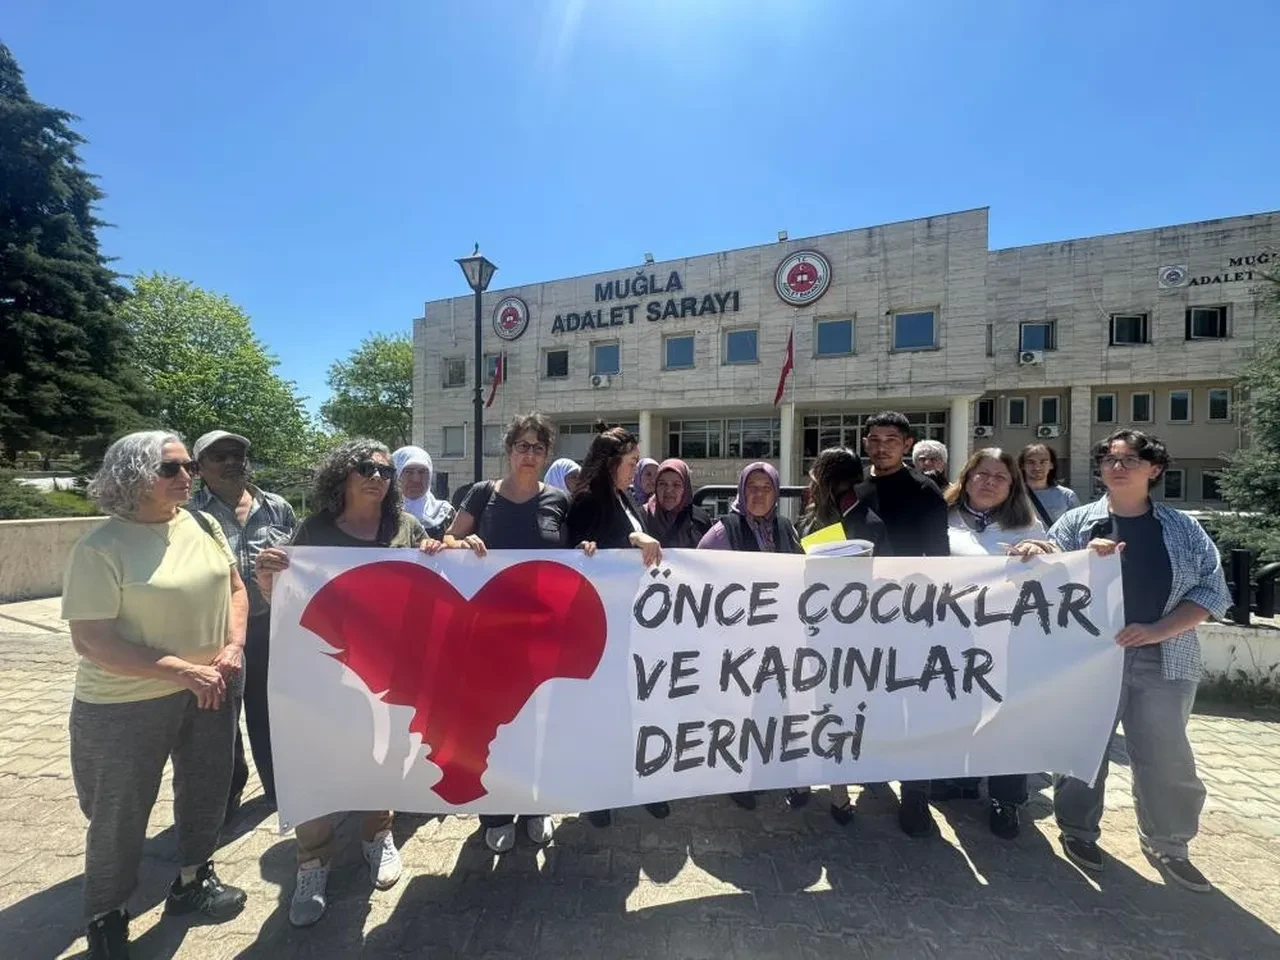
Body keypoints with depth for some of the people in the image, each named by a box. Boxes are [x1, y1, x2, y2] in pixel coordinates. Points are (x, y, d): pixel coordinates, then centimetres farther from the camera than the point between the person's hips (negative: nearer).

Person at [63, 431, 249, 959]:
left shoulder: (203, 525, -1)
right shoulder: (101, 548, -17)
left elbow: (234, 587, 7)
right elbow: (91, 641, -20)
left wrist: (233, 647, -8)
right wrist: (183, 672, -23)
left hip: (211, 689, 5)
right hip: (128, 702, -5)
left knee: (206, 790, 19)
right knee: (120, 812, 12)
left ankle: (193, 880, 43)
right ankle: (106, 916, 38)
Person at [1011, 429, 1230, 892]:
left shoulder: (1183, 529, 5)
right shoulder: (1077, 522, 2)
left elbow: (1211, 589, 0)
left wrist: (1158, 630, -13)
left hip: (1164, 661, 2)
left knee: (1166, 755, 10)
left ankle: (1167, 845, 30)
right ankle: (1078, 831, 26)